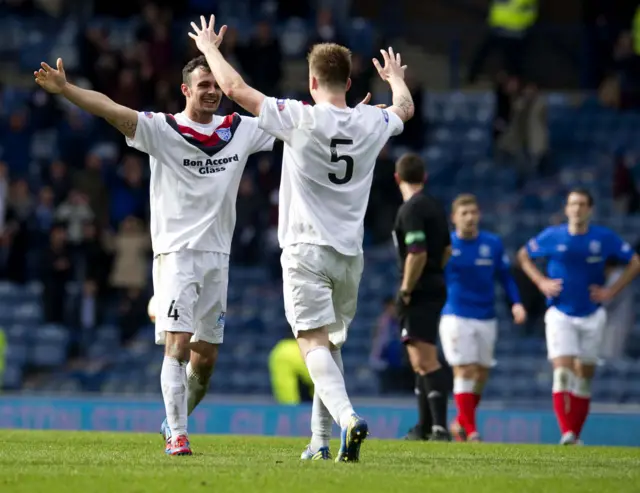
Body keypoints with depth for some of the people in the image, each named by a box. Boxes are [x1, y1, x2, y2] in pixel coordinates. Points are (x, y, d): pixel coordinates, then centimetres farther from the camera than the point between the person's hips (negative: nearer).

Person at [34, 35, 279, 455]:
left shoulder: (241, 130, 7)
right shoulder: (162, 129, -6)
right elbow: (111, 109, -18)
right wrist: (64, 89, -32)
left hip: (218, 255, 4)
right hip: (176, 251, -4)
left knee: (206, 357, 8)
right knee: (178, 342, -16)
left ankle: (175, 421, 29)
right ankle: (176, 434, -12)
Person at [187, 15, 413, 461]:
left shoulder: (299, 119, -11)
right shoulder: (371, 123, 3)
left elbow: (235, 87, -4)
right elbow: (405, 108, 28)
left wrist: (210, 47, 14)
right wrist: (397, 79, 50)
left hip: (307, 249, -5)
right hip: (350, 254, 5)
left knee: (314, 344, -11)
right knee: (331, 346, 17)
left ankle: (348, 418, -34)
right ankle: (322, 440, 17)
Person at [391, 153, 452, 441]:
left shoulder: (411, 209, -15)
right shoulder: (434, 206, 13)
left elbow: (417, 254, -23)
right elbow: (446, 250, 21)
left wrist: (406, 291, -17)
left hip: (419, 294, -10)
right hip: (434, 287, 10)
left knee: (425, 360, -15)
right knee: (421, 360, 17)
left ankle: (439, 426, -22)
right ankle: (425, 426, 22)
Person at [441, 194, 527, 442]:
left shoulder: (493, 244, 3)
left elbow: (506, 277, 11)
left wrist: (516, 303, -3)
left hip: (486, 318, 3)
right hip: (456, 317, -3)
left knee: (481, 375, 6)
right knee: (465, 371, -12)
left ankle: (461, 422, 25)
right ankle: (470, 431, -9)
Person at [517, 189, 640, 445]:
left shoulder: (605, 238, -4)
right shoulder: (552, 236, -4)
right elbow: (524, 255, 13)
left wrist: (611, 291, -2)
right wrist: (541, 282, 0)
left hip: (591, 315, 2)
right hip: (560, 315, -2)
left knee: (584, 376, 6)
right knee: (562, 371, -16)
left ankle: (576, 434, 15)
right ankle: (566, 432, -21)